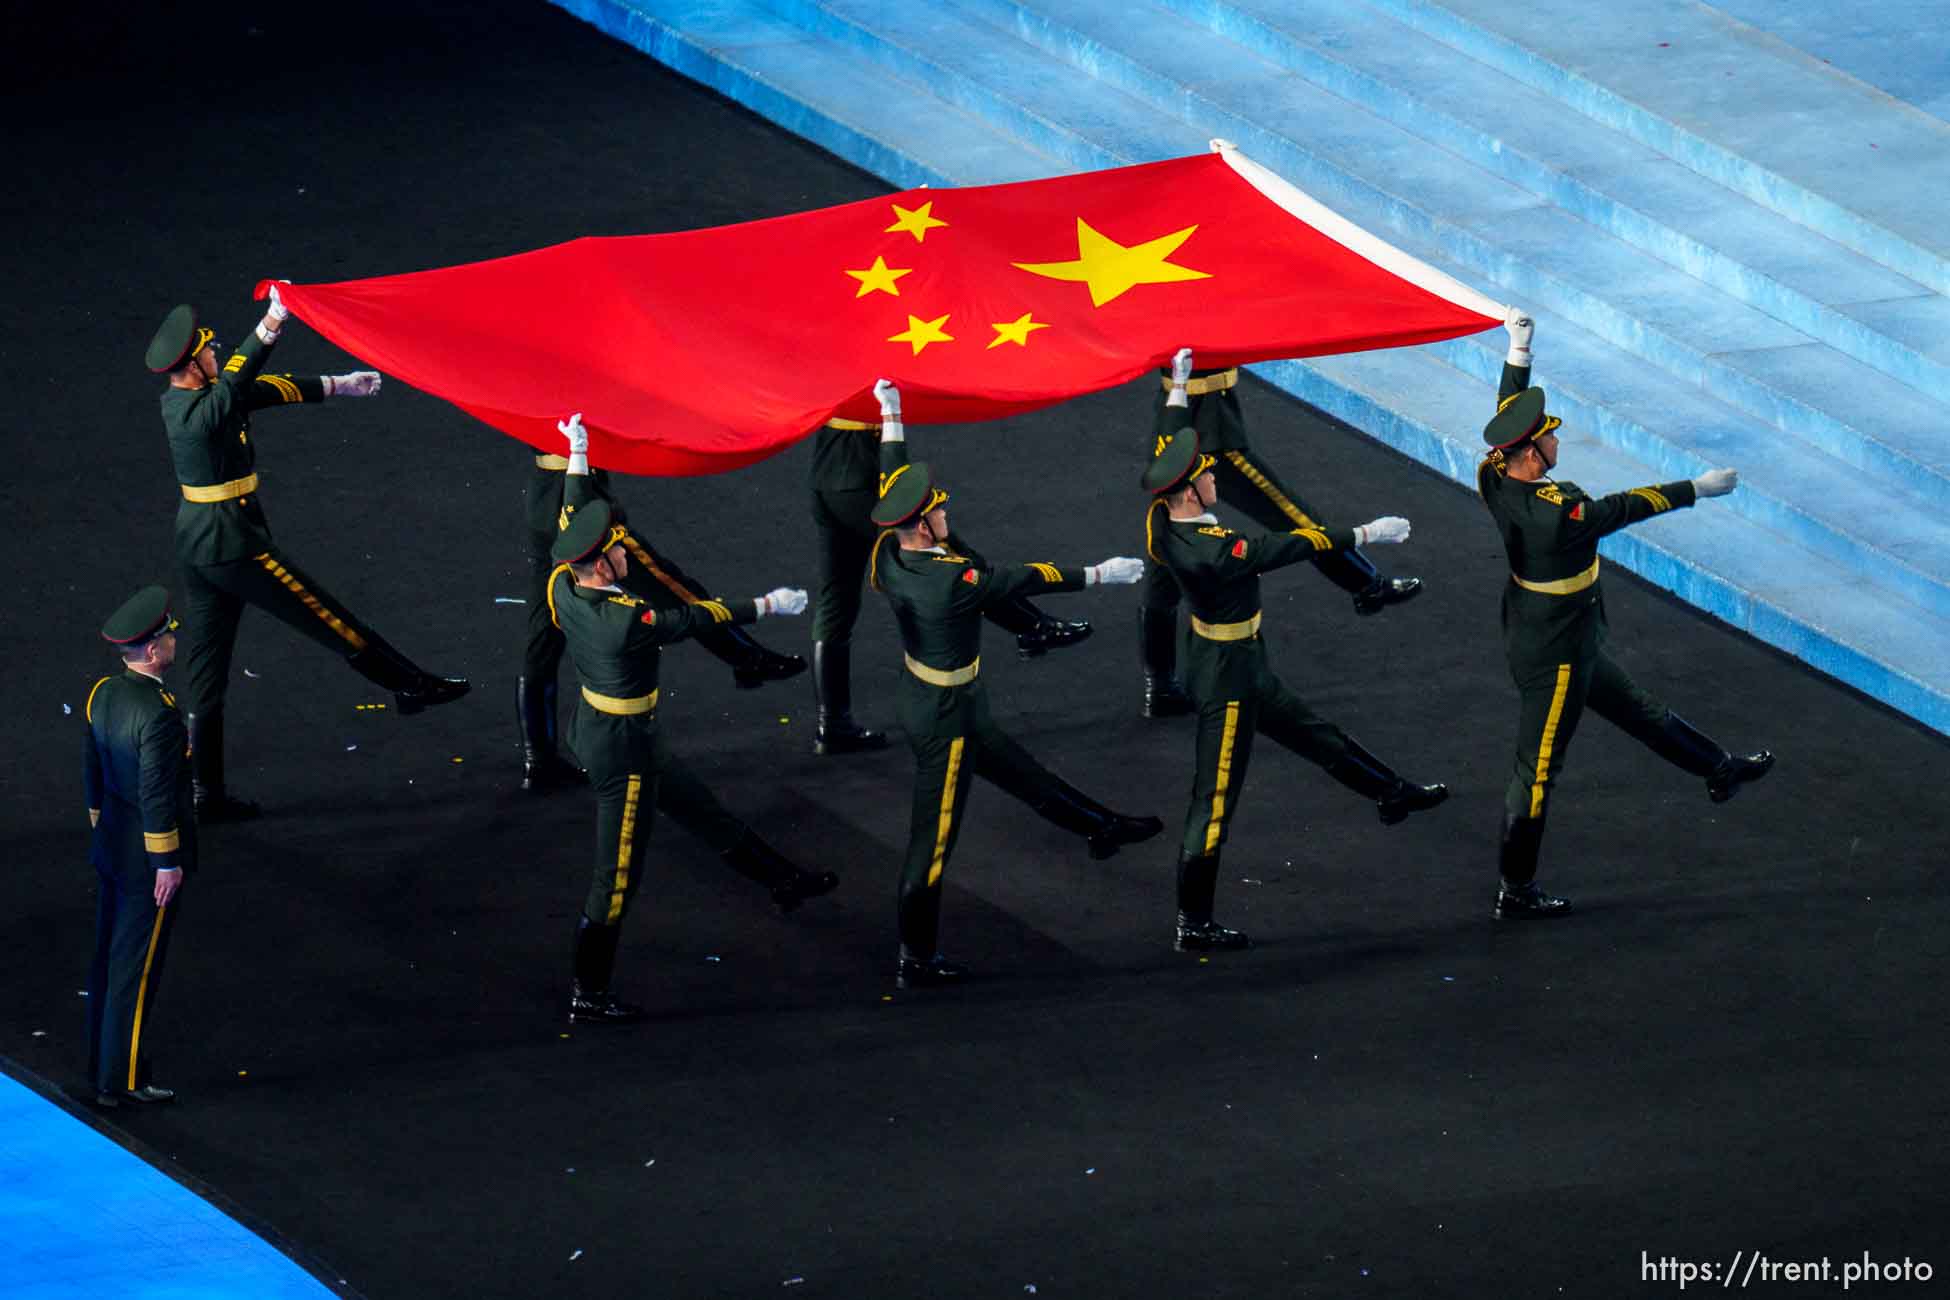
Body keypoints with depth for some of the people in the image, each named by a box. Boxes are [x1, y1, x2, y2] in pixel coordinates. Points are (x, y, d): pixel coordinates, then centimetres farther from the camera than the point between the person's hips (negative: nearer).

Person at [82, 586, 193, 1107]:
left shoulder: (103, 694, -1)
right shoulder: (158, 713, -27)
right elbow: (157, 795, -25)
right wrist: (167, 865, -18)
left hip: (112, 844, 9)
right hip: (149, 857, -9)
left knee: (110, 957, 17)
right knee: (136, 967, 0)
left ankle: (104, 1063, 27)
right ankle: (121, 1080, 7)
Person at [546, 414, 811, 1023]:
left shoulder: (564, 588, -9)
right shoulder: (626, 622, -31)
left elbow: (572, 523, 7)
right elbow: (696, 617, -20)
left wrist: (577, 455, 19)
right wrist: (766, 606, -7)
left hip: (592, 724, 9)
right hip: (625, 748, -9)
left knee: (614, 865, 26)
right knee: (618, 874, 1)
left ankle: (587, 974, 35)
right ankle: (590, 995, 7)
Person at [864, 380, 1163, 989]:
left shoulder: (886, 557, -12)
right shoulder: (953, 579, -33)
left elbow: (894, 486, 4)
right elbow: (1029, 578, -21)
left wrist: (891, 416, 16)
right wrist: (1099, 574, -8)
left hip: (926, 699, 9)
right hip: (947, 720, -9)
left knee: (1022, 773, 27)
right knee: (934, 838, 3)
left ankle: (1101, 827, 45)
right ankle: (915, 960, 13)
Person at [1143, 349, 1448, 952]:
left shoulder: (1163, 519, -10)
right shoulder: (1206, 551, -35)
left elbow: (1171, 451, 6)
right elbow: (1282, 547, -29)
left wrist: (1179, 387, 17)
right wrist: (1362, 536, -22)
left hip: (1240, 665, 10)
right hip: (1227, 677, -10)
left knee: (1313, 732, 27)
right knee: (1216, 795, 0)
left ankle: (1391, 794, 47)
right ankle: (1194, 925, 8)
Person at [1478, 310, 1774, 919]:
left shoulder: (1495, 480, -12)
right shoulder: (1557, 513, -35)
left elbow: (1509, 410, 4)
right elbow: (1628, 506, -24)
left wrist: (1519, 351, 11)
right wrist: (1696, 489, -13)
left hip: (1551, 638, 9)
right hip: (1554, 656, -9)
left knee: (1635, 708, 27)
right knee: (1538, 767, 4)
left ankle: (1718, 768, 46)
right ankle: (1515, 891, 14)